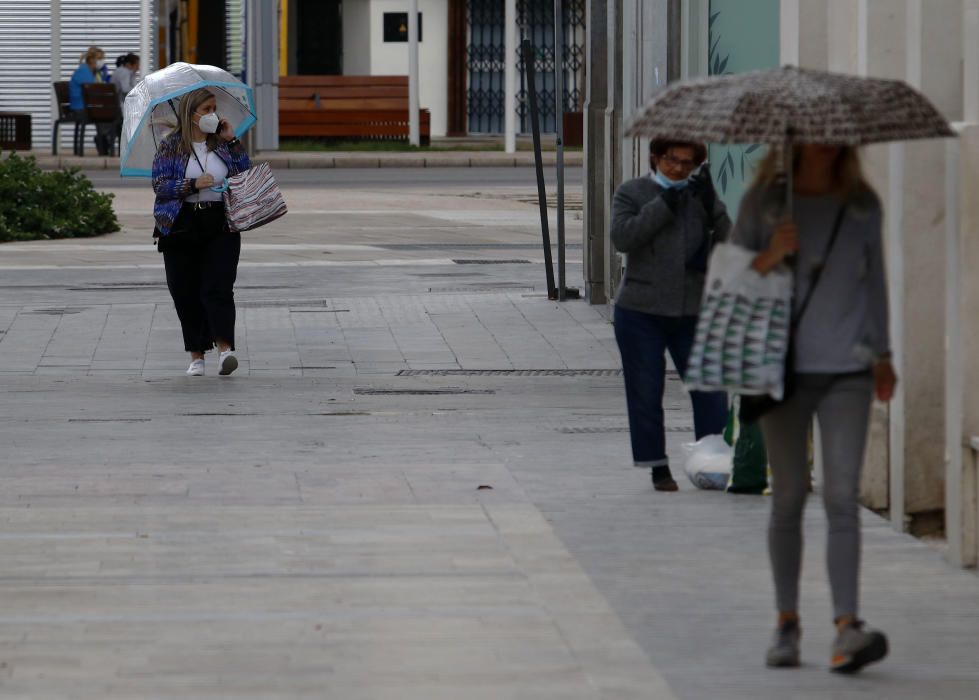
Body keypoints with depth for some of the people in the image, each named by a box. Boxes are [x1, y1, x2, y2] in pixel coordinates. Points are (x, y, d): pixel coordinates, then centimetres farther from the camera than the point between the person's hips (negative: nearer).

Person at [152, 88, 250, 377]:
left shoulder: (222, 144, 11)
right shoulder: (170, 147, 3)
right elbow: (160, 184, -4)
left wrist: (231, 141, 3)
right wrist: (193, 185, -16)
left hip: (220, 225, 1)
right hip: (182, 228, 0)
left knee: (218, 287, -13)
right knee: (185, 292, 2)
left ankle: (225, 348, -24)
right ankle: (196, 355, 11)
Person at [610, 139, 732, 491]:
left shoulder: (700, 196, 8)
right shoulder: (633, 193, 1)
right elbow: (622, 237, -16)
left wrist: (710, 204, -15)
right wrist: (665, 204, -17)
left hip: (693, 313, 2)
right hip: (641, 313, -2)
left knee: (710, 390, -3)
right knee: (646, 393, 2)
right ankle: (658, 467, 12)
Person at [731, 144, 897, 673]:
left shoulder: (862, 205, 8)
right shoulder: (763, 202, 3)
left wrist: (882, 356, 18)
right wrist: (771, 257, -15)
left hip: (846, 371, 0)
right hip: (783, 367, 0)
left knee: (842, 498, -10)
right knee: (788, 497, 5)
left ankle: (846, 629, -17)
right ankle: (786, 623, 17)